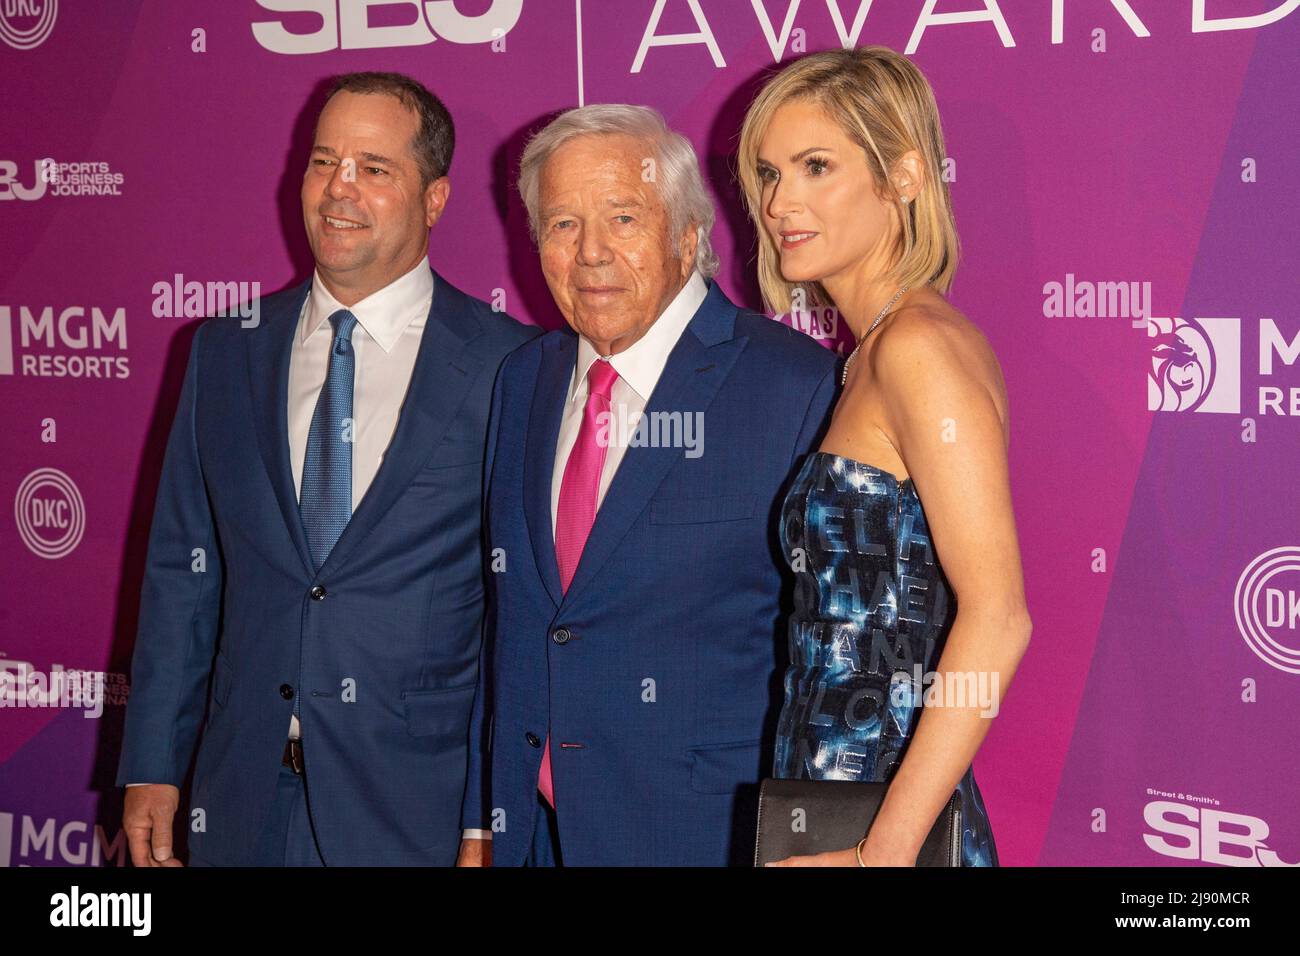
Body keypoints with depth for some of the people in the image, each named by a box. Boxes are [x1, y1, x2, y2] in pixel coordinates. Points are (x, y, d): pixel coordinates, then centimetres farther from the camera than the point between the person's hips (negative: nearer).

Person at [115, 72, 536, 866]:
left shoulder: (509, 367, -6)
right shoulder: (226, 352, 7)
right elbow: (182, 570, 8)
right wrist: (151, 770, 5)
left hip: (421, 803, -3)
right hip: (246, 798, 3)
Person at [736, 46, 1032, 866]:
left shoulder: (919, 345, -15)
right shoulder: (883, 347, 12)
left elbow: (997, 618, -23)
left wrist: (883, 850, -24)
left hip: (890, 824, -8)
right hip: (832, 817, 8)